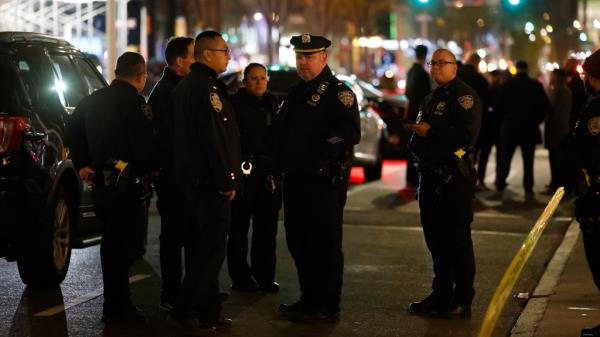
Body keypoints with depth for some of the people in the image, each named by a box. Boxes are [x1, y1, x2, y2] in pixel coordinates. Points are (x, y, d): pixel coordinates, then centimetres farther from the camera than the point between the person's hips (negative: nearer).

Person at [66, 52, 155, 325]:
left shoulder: (92, 100, 11)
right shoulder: (135, 103, -16)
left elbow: (73, 134, 21)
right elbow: (145, 148, -20)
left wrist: (82, 165, 23)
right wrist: (152, 167, -1)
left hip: (100, 183, 8)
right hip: (126, 186, -8)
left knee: (112, 244, 19)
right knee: (125, 248, -1)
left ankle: (115, 303, 27)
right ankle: (117, 309, 1)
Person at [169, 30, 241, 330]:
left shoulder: (184, 85, 17)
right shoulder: (207, 87, -16)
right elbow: (213, 139, -21)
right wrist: (227, 181, -17)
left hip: (190, 179, 11)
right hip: (209, 182, -10)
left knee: (201, 248, 13)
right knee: (212, 250, -6)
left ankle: (207, 311, 18)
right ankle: (185, 310, -5)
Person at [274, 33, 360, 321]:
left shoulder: (338, 92, -10)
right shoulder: (297, 92, 17)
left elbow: (351, 133, -22)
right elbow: (283, 130, 26)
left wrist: (320, 150, -22)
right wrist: (280, 162, 13)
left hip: (324, 182, -9)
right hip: (296, 179, 9)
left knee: (325, 244, -1)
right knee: (298, 242, 14)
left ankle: (327, 306, 6)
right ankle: (309, 299, 26)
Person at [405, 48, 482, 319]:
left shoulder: (464, 96, -8)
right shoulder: (431, 99, 21)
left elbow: (467, 135, -20)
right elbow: (419, 137, 29)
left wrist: (430, 132, -15)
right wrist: (416, 137, 8)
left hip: (455, 180, -9)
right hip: (431, 179, 9)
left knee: (457, 240, -5)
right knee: (435, 238, 12)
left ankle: (462, 301, 0)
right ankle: (441, 295, 21)